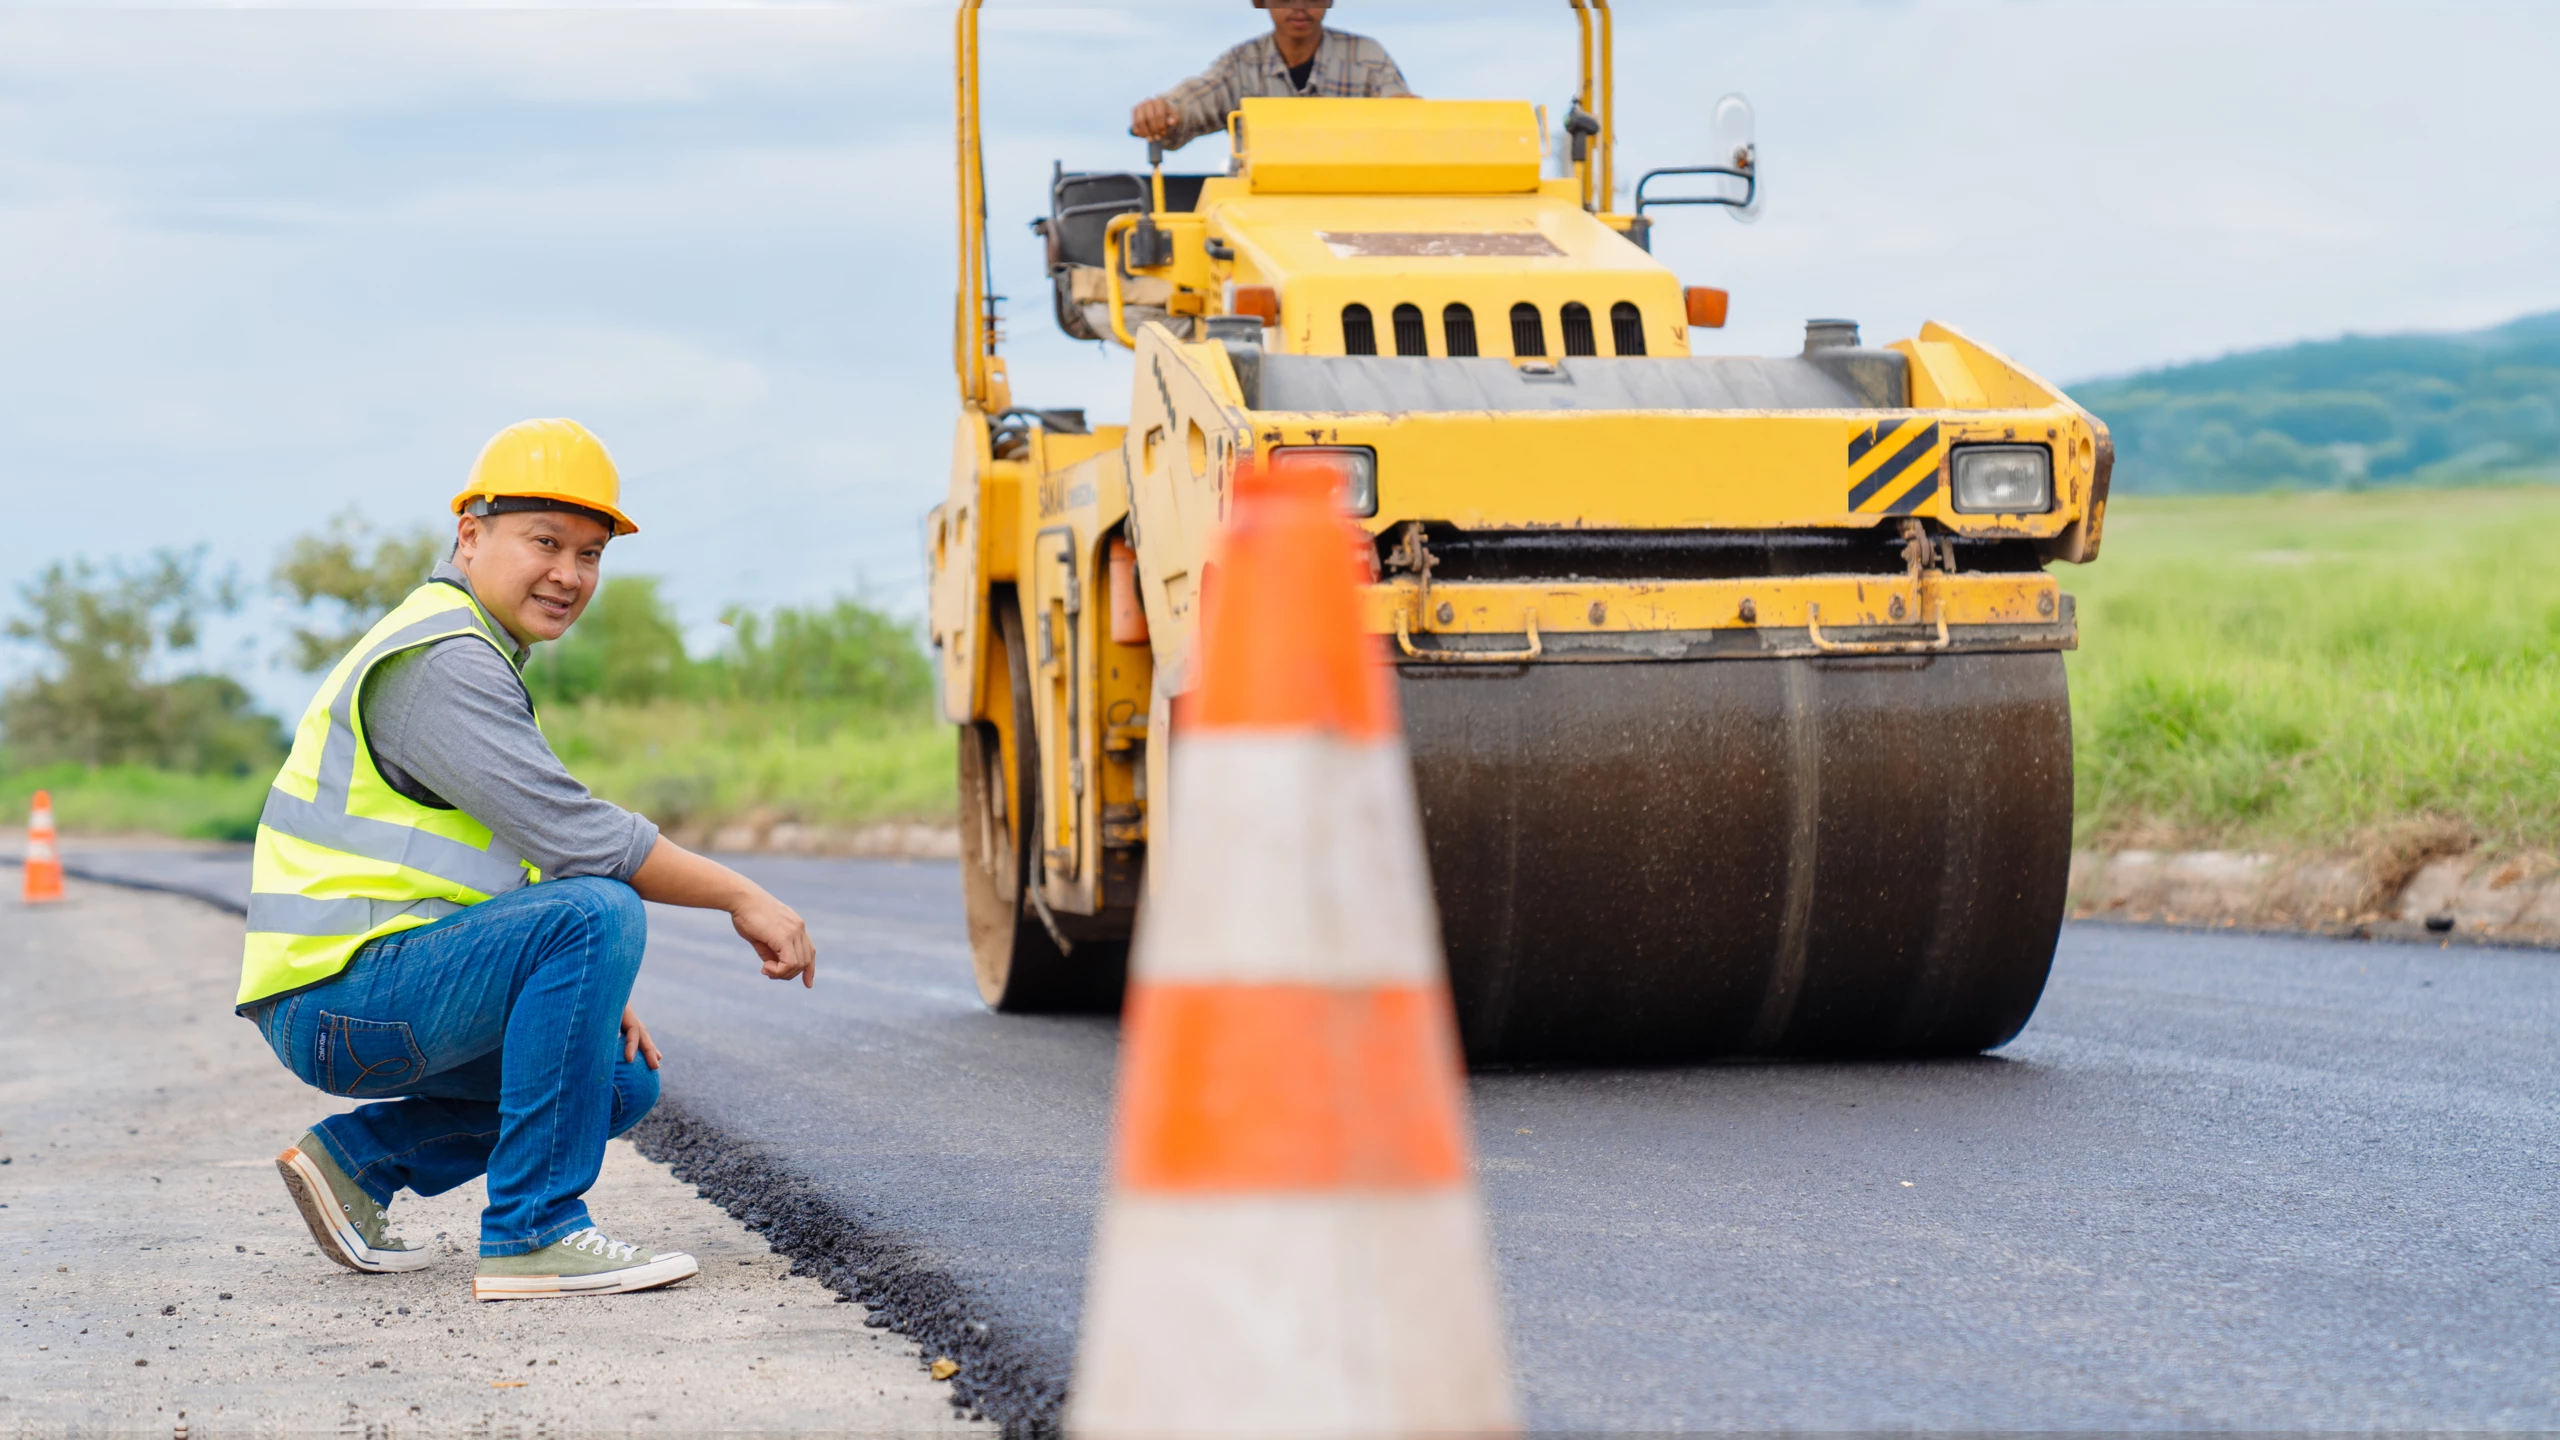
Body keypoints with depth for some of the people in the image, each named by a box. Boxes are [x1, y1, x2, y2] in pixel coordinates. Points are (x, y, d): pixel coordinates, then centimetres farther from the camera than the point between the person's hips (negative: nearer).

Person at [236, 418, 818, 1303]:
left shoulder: (479, 657, 18)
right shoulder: (440, 660, -16)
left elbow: (522, 851, 22)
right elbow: (573, 837, -22)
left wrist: (592, 994, 9)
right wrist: (741, 897, -13)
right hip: (342, 997, -10)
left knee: (622, 1079, 15)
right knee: (597, 914, -25)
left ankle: (357, 1157, 13)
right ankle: (531, 1234, -21)